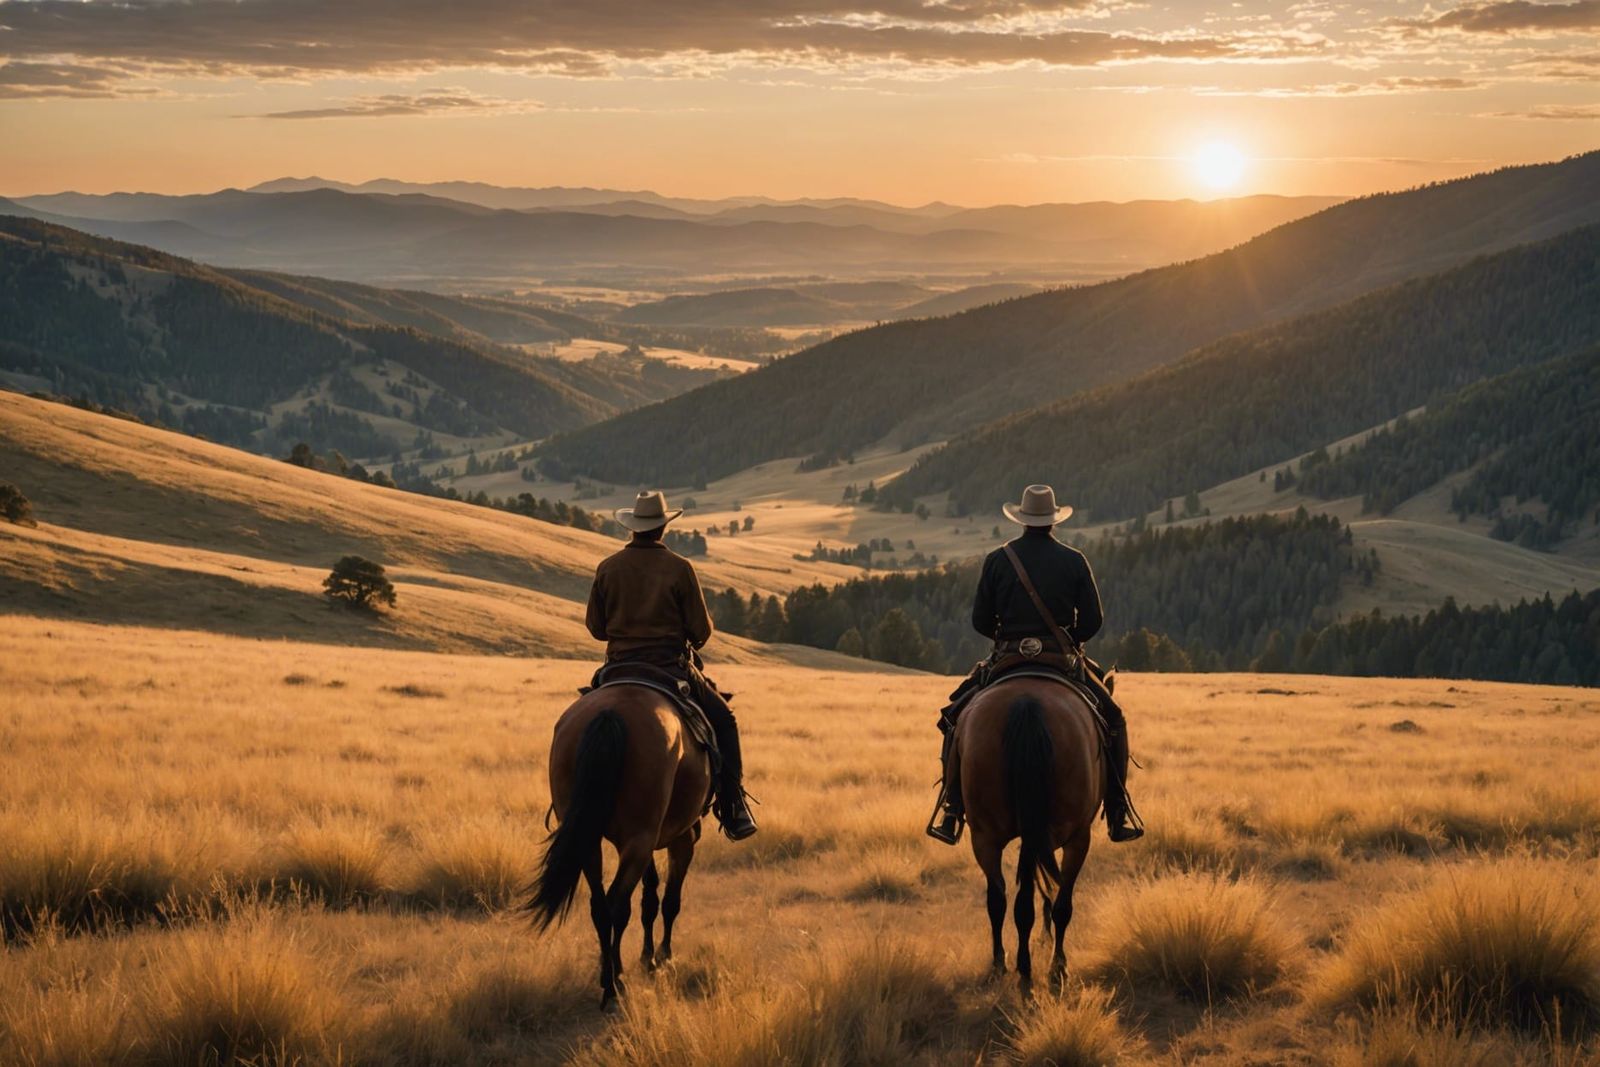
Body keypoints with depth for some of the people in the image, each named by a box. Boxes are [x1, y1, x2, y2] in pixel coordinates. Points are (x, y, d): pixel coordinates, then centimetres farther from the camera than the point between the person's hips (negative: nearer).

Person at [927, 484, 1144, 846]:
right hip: (1064, 662, 0)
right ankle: (1118, 816, 12)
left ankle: (951, 814, 6)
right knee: (1112, 719, 20)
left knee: (956, 718, 17)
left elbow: (980, 621, 0)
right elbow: (1093, 620, -1)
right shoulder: (1074, 561, 0)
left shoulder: (997, 559, -1)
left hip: (1007, 661, 0)